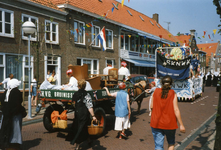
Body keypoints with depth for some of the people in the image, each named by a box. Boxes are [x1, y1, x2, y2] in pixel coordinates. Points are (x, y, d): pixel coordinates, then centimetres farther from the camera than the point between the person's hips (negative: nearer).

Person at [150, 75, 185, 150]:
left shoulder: (156, 91, -4)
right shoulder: (173, 94, -9)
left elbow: (151, 106, 1)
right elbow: (176, 110, -12)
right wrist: (181, 125, -7)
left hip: (156, 123, 1)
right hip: (169, 124, -1)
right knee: (171, 143, 24)